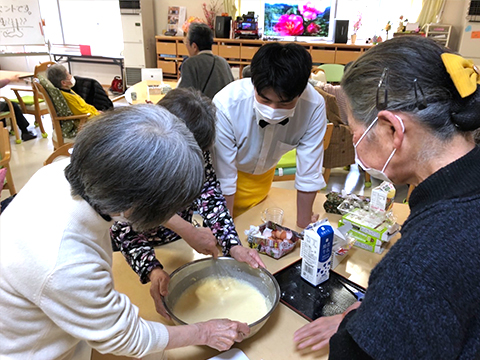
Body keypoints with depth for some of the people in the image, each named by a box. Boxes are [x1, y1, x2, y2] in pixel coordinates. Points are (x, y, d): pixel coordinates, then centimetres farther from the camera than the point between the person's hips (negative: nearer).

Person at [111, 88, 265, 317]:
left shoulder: (198, 153, -17)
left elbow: (210, 197, -17)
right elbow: (125, 231, -29)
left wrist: (233, 246, -30)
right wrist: (153, 270, -43)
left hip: (179, 241, 4)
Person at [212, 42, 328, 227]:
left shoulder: (314, 106, -34)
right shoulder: (226, 104, -39)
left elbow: (309, 172, -23)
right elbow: (223, 178, -31)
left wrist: (303, 226, -14)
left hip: (263, 174, 3)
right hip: (224, 167, -2)